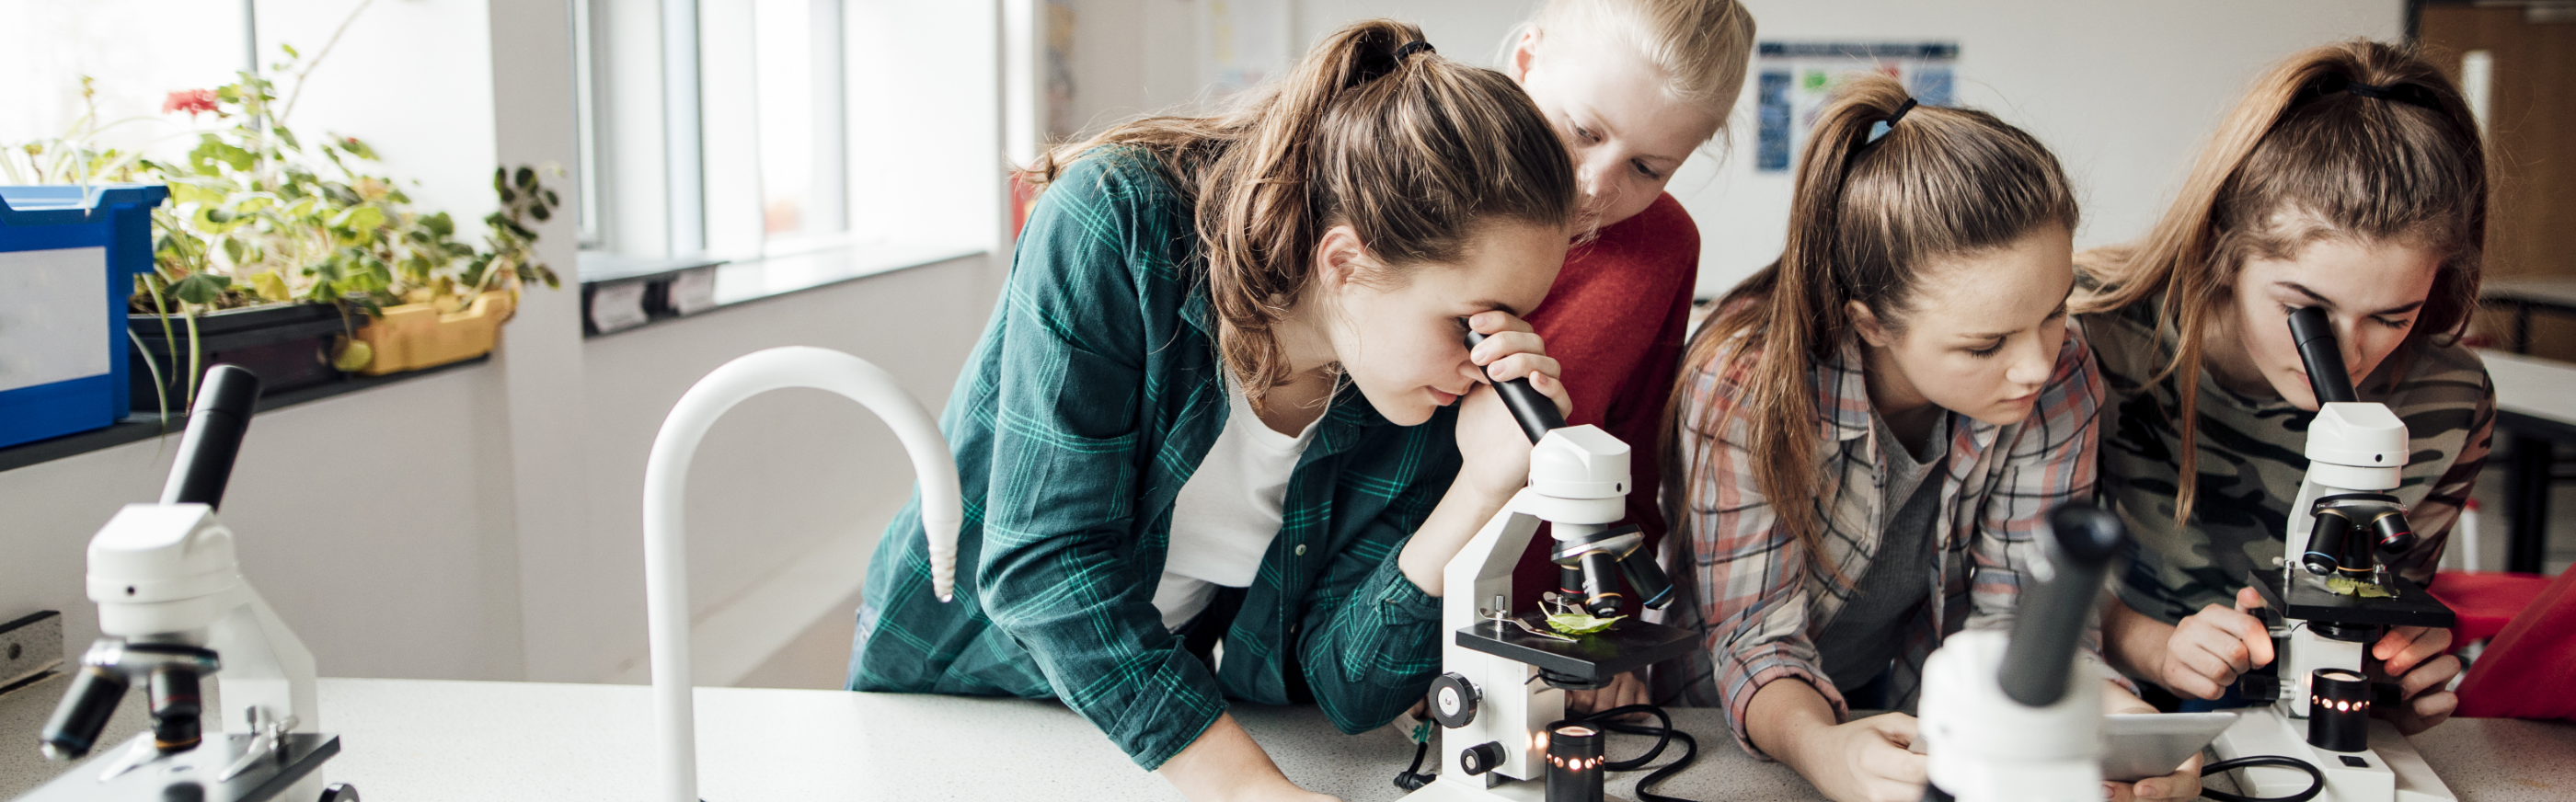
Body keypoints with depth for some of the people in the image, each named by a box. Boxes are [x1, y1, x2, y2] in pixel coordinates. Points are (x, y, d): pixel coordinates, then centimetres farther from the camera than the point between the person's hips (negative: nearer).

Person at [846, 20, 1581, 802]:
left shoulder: (1431, 388, -16)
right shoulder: (1117, 223, -28)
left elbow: (1349, 688, -17)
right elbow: (1045, 557, -31)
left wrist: (1484, 485, -29)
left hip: (1176, 690, 2)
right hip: (949, 670, -2)